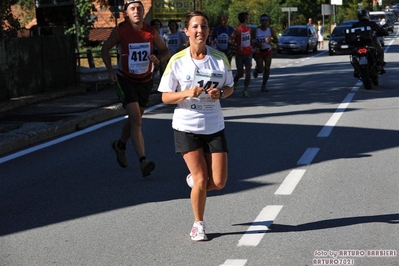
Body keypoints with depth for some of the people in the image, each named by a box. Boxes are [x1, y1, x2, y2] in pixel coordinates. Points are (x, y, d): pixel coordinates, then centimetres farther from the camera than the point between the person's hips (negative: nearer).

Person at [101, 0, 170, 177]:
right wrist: (110, 70, -8)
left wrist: (158, 59, -17)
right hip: (125, 81, -4)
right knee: (136, 119, -17)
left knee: (134, 118, 18)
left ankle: (120, 145, 47)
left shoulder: (151, 32, -7)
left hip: (145, 81, 4)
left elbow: (165, 51, 5)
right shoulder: (120, 31, -13)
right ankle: (143, 161, -21)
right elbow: (105, 48, 3)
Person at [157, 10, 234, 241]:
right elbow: (166, 97, -3)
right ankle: (198, 225, 19)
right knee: (201, 181, -4)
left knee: (219, 182, -1)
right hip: (186, 127, -2)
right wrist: (187, 93, -21)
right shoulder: (177, 61, -6)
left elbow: (230, 87, 11)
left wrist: (220, 93, -12)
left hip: (214, 126, 2)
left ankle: (194, 180, 34)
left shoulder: (220, 58, -1)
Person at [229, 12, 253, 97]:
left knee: (248, 72, -7)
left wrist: (252, 46, 9)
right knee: (240, 73, 1)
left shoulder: (249, 29, 7)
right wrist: (237, 47, -22)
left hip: (248, 53, 5)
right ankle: (234, 81, 34)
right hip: (240, 54, -5)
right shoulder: (238, 29, -13)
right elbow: (230, 40, -12)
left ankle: (245, 90, -1)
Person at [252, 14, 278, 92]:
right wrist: (257, 44, -23)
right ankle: (256, 69, 33)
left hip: (268, 51, 2)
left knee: (267, 69, -2)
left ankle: (264, 85, 10)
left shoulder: (270, 30, -2)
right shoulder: (256, 30, -8)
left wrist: (271, 40, -21)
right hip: (259, 51, -2)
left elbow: (276, 40, 1)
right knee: (260, 69, -7)